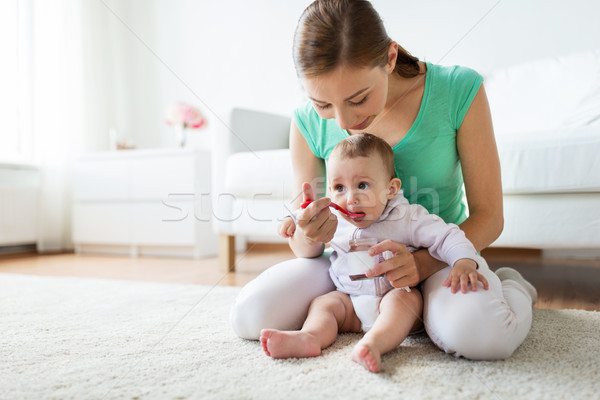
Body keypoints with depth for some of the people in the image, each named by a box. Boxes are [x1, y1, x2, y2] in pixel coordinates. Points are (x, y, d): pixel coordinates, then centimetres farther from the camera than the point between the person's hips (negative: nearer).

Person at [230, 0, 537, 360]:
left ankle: (512, 285, 4)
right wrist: (309, 236, -30)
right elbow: (301, 248, -4)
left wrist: (423, 263, -29)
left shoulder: (459, 91, -17)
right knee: (248, 316, -19)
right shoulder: (308, 123, -11)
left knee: (480, 335, -35)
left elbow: (488, 216, -11)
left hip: (438, 256, -2)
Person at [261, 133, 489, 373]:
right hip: (350, 302, 5)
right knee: (324, 302, -15)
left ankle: (374, 343, -54)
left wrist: (464, 262, -32)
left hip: (397, 294, -4)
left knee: (405, 297, -33)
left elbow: (446, 236, -13)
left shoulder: (406, 218, -10)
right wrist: (298, 221, 2)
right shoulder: (333, 221, 3)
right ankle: (310, 337, -41)